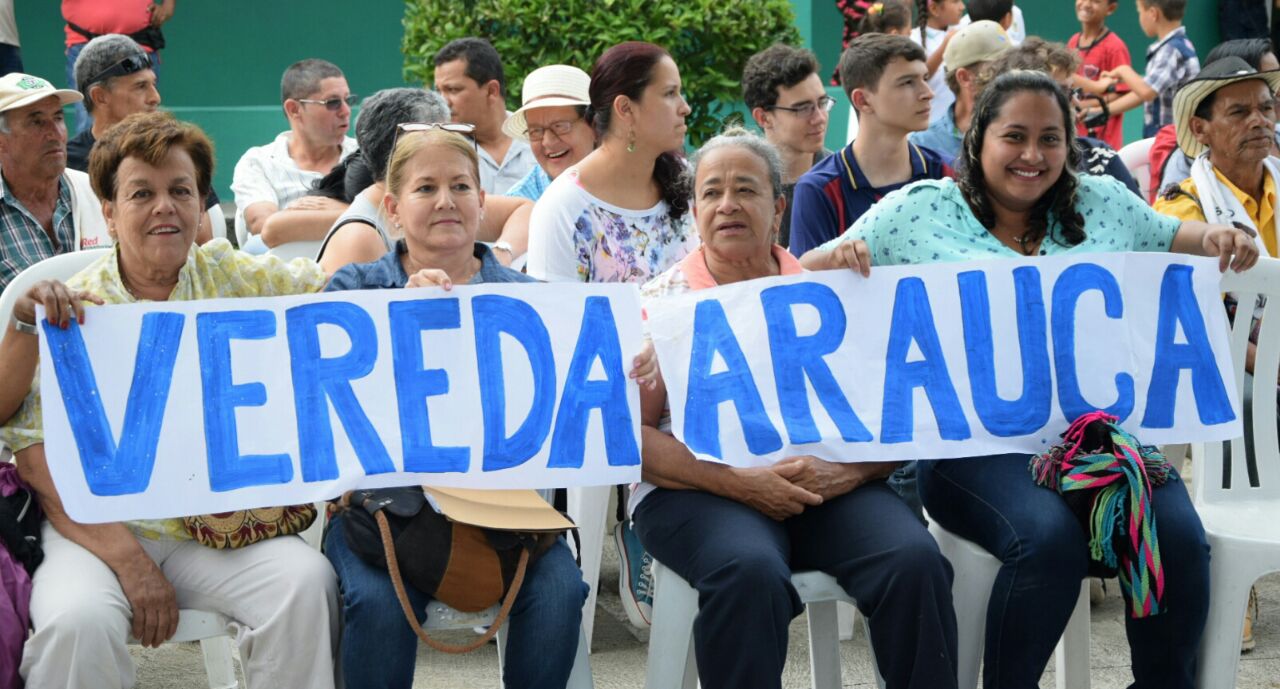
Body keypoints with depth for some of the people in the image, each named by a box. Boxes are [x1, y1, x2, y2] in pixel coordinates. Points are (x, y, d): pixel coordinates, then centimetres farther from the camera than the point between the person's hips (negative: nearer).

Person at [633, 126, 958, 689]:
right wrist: (739, 483, -14)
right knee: (751, 570, -35)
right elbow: (629, 434, -2)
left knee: (915, 561, -25)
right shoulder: (660, 303, 7)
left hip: (829, 487, 3)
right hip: (700, 491, -2)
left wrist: (845, 472, -13)